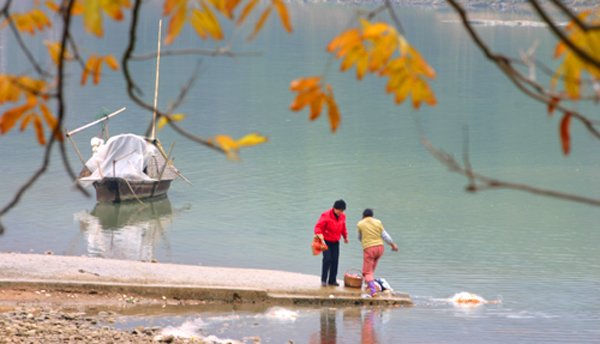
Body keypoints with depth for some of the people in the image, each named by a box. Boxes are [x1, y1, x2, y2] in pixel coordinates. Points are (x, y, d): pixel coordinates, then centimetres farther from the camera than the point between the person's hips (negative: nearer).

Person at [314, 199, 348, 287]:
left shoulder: (342, 216, 2)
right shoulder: (326, 216, -17)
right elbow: (318, 227, -20)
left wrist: (345, 236, 26)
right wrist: (319, 234, -38)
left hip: (335, 242, 5)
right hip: (326, 241, -5)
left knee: (335, 260, -2)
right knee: (327, 259, -15)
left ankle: (332, 280, 9)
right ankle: (323, 280, -6)